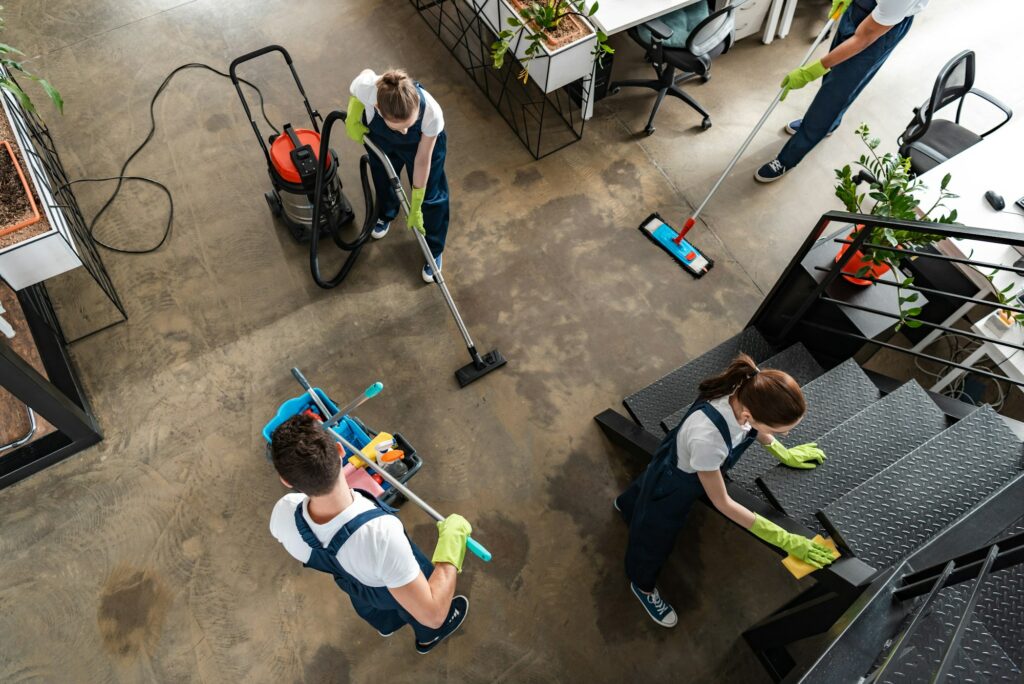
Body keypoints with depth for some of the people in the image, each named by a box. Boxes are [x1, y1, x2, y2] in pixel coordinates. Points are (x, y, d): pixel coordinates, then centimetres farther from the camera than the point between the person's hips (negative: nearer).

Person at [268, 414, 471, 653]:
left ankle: (385, 625, 74)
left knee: (372, 608, 40)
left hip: (351, 583, 4)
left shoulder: (284, 514, -38)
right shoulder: (381, 534, -53)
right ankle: (428, 637, 68)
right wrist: (451, 540, -36)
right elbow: (432, 614, -44)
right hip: (398, 589, -3)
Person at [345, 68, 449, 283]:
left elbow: (423, 160, -28)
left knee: (430, 197, 7)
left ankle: (434, 250, 32)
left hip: (421, 141, -2)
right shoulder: (367, 87, -43)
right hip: (380, 137, 2)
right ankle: (385, 215, 61)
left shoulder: (431, 113, -44)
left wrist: (415, 206, -18)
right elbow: (366, 72, -14)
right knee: (382, 179, 26)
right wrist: (352, 121, -17)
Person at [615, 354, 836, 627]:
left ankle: (627, 504, 75)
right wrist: (785, 540, -25)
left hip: (682, 471, 6)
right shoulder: (707, 437, -50)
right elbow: (722, 503, -31)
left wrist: (784, 454, 10)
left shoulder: (748, 393, -31)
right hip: (672, 487, -6)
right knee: (655, 538, 25)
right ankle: (642, 586, 58)